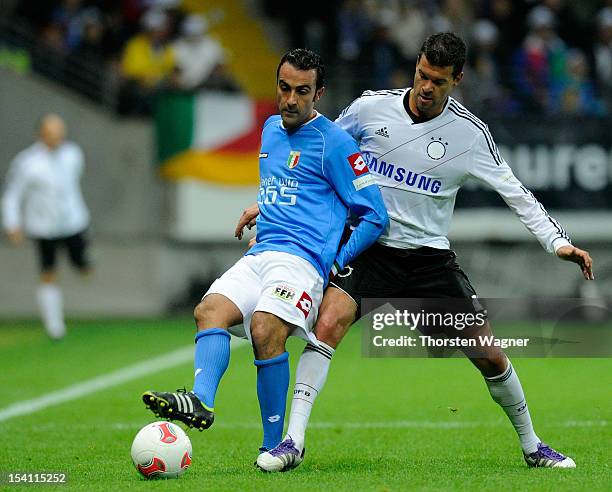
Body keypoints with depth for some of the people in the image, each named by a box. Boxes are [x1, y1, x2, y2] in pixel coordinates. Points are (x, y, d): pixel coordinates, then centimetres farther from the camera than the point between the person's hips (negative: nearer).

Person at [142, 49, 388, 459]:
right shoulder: (271, 129, 21)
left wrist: (338, 263, -4)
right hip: (259, 256, 7)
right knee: (210, 310, -21)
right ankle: (201, 402, -43)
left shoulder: (335, 143, -1)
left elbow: (376, 216, -1)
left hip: (304, 259, -7)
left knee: (265, 329, -29)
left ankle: (275, 445, -20)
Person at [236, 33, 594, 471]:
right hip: (368, 247, -1)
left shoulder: (470, 133, -5)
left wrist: (559, 242, -12)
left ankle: (532, 446, 22)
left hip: (431, 258, 1)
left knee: (489, 355, 0)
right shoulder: (372, 108, -5)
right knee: (329, 321, -27)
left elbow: (515, 193, -1)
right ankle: (293, 441, -24)